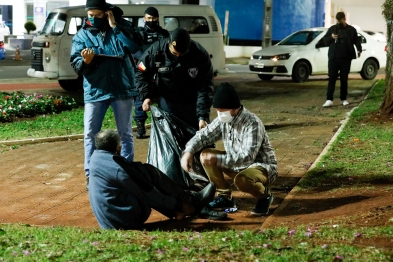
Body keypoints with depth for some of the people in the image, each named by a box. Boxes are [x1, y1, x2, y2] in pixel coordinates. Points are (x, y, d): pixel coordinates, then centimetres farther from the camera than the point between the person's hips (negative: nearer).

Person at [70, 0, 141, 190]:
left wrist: (115, 26, -15)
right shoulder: (81, 35, 2)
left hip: (122, 88, 0)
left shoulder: (121, 26, 2)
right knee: (90, 135, 2)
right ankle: (91, 175, 12)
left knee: (125, 134, 8)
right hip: (94, 91, 0)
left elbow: (134, 47, -15)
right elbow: (75, 64, -5)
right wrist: (85, 61, -27)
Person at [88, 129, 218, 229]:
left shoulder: (95, 158, 5)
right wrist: (177, 205, 2)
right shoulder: (118, 169, -20)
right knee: (151, 174, -2)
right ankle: (191, 202, 9)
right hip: (129, 220, -8)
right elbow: (147, 193, -11)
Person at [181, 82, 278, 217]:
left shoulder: (252, 123, -28)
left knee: (241, 179, -38)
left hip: (262, 167, -7)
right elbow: (203, 135, 2)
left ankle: (265, 195, -4)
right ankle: (225, 196, 6)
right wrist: (188, 151, -18)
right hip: (237, 164, 7)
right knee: (205, 156, -5)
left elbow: (247, 157, -36)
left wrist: (217, 159, -41)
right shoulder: (222, 120, -5)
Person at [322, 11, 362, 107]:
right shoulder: (332, 28, 11)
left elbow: (356, 41, 3)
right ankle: (329, 100, -10)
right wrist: (331, 37, -10)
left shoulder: (351, 30, 7)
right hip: (333, 58, 0)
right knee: (332, 79, -6)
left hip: (346, 59, 0)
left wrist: (359, 49, -16)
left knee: (344, 79, 7)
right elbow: (325, 40, 11)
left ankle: (343, 99, 15)